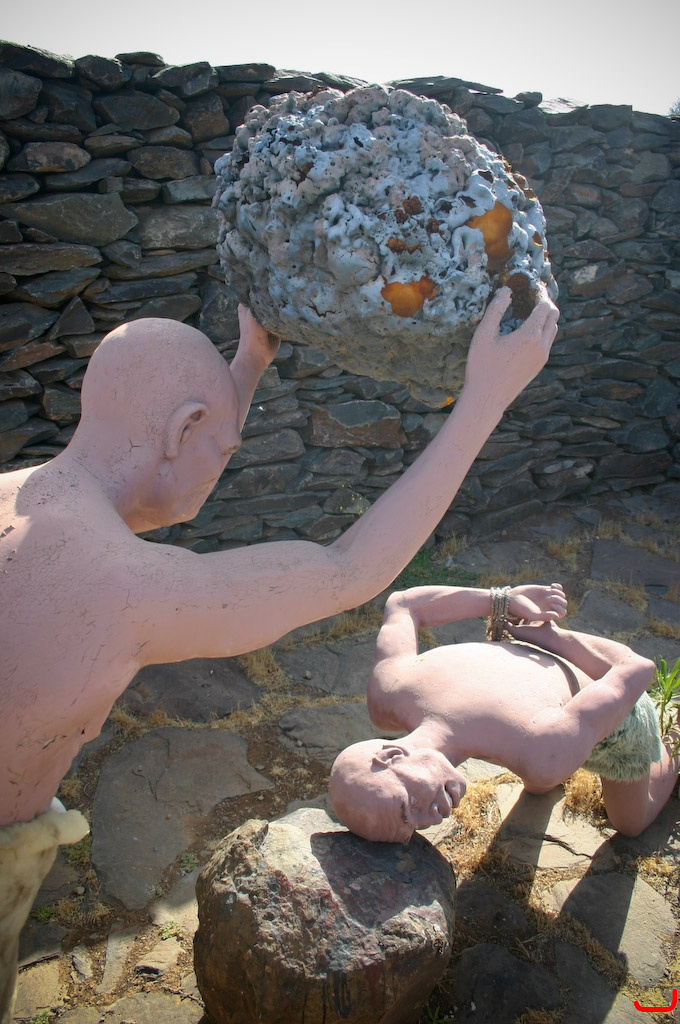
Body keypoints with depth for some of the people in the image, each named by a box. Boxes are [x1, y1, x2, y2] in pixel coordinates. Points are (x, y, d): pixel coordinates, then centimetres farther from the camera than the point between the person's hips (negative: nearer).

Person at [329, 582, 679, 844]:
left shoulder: (546, 762, -48)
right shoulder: (385, 696, -35)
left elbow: (639, 670, -33)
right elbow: (402, 605, -15)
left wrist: (551, 636, -17)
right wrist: (505, 601, -13)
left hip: (616, 723, -2)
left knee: (631, 824, 31)